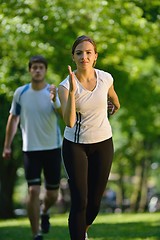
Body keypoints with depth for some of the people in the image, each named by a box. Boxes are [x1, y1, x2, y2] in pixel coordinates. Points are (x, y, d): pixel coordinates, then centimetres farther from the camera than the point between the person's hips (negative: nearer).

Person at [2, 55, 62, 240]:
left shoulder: (54, 92, -6)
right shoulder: (20, 93, -1)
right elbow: (13, 119, 9)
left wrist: (54, 101, -43)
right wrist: (7, 146, 7)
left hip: (52, 148, 0)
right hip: (30, 149, 0)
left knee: (52, 194, 8)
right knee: (33, 191, -11)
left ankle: (44, 212, 43)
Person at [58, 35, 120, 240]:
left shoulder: (105, 78, -9)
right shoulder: (65, 86, -17)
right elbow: (69, 122, -31)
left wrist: (116, 107, 33)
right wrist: (72, 92, -41)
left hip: (103, 144, 3)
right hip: (75, 146, -3)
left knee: (95, 200, 10)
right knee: (80, 201, -10)